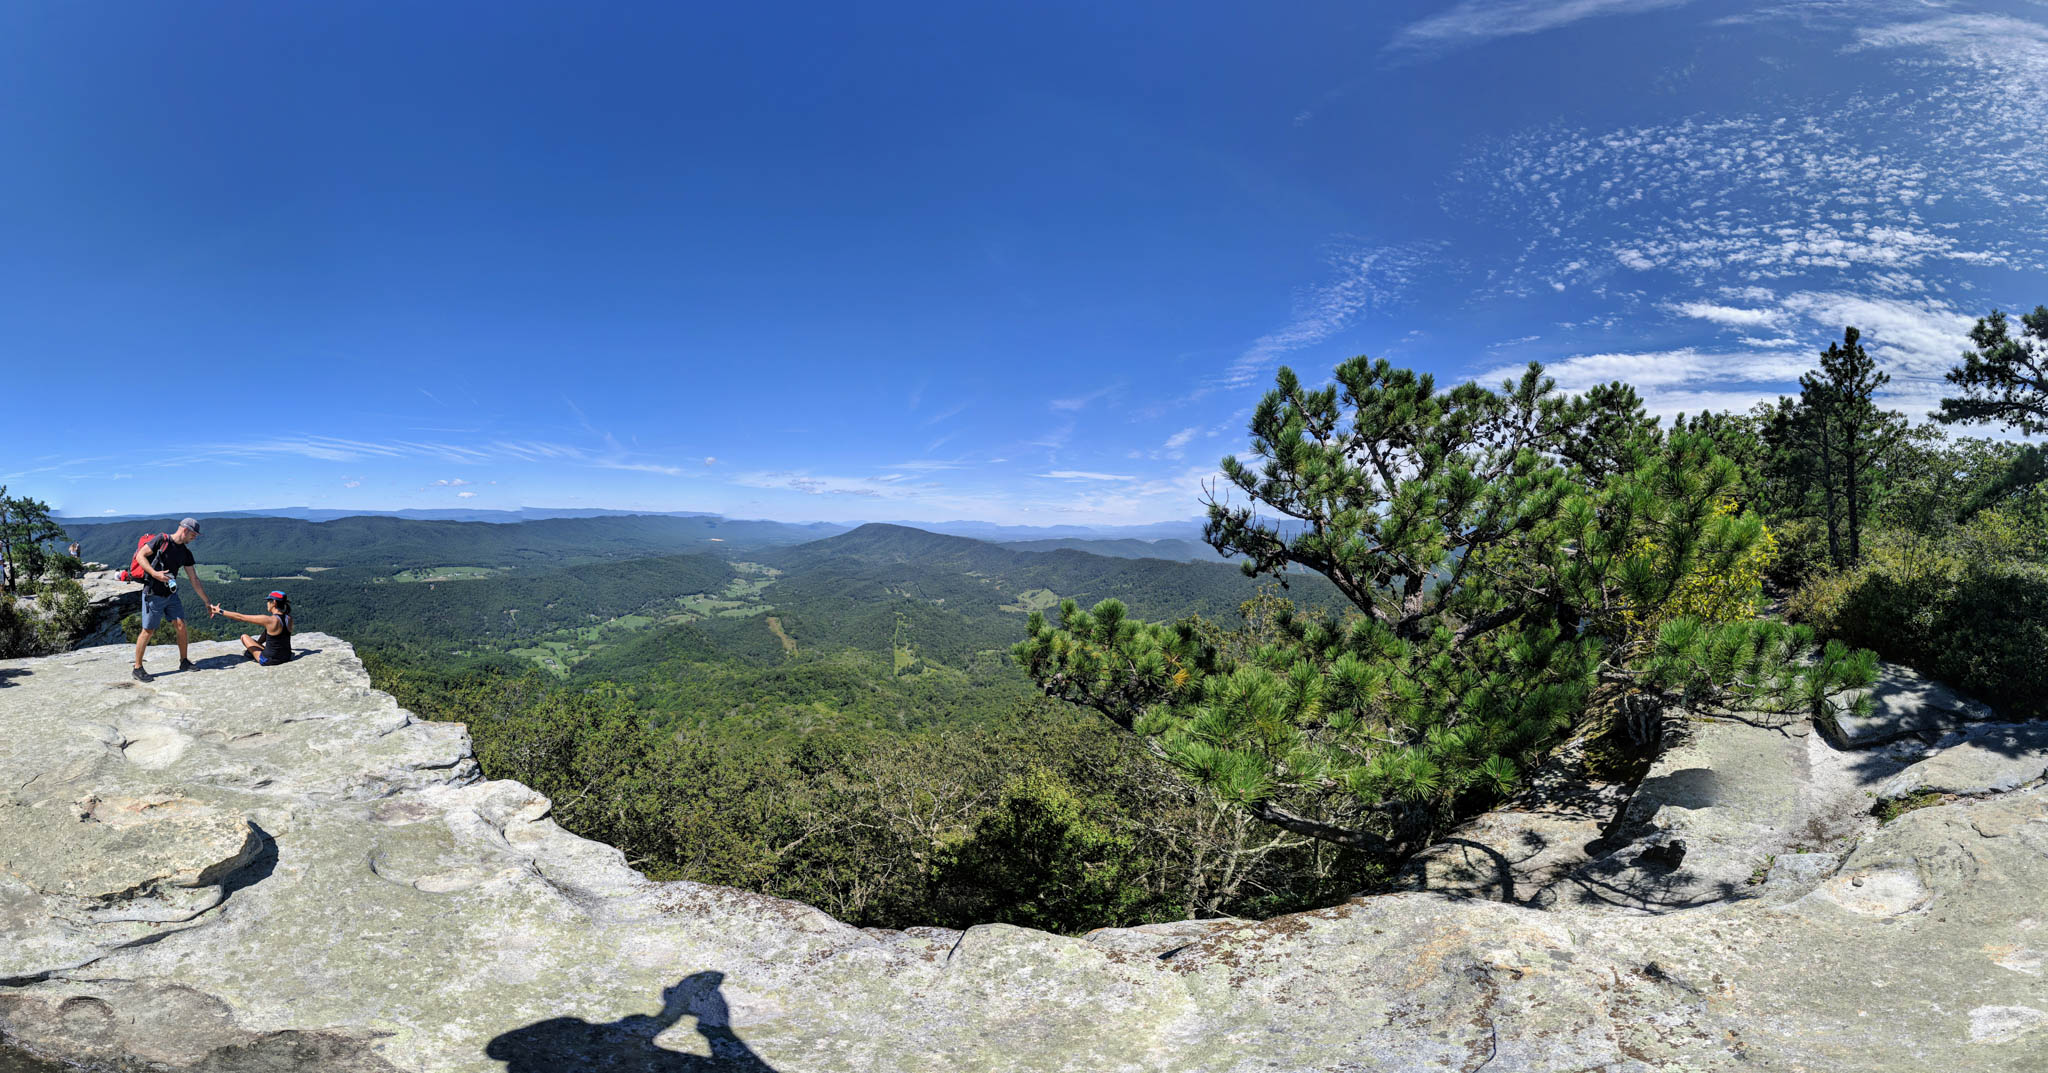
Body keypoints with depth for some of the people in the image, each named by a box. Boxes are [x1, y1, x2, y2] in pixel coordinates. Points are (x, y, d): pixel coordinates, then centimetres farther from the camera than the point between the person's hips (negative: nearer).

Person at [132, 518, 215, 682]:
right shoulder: (162, 540, -9)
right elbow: (141, 556, -12)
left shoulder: (186, 553, 7)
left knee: (181, 625, 0)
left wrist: (208, 603, 10)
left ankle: (184, 661, 13)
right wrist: (154, 573, -26)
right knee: (148, 630, -3)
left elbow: (194, 580, 10)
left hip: (171, 594, 6)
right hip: (153, 594, -6)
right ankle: (138, 668, 9)